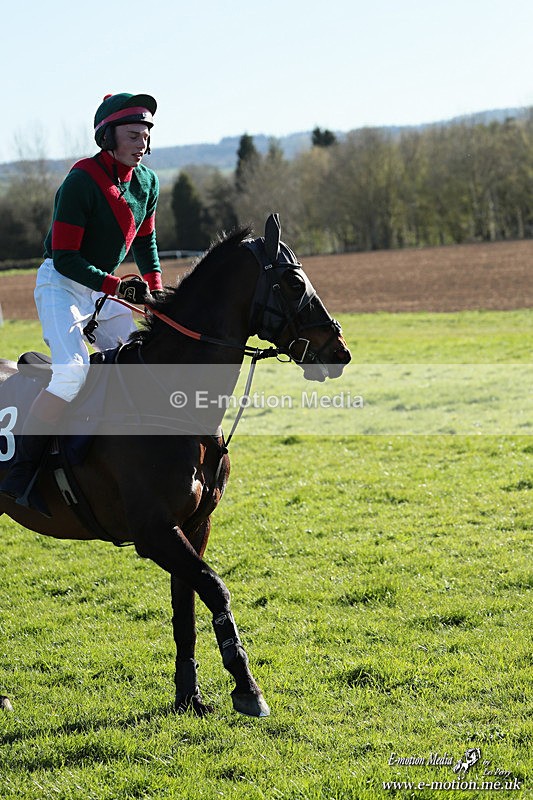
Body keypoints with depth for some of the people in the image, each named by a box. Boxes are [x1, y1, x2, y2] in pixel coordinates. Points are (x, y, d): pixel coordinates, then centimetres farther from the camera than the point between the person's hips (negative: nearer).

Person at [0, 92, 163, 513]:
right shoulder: (81, 182, -21)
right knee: (72, 371, -26)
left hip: (104, 287, 8)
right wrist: (118, 287, -27)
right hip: (61, 284, -8)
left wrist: (156, 292, 8)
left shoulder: (147, 182, 2)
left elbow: (145, 242, 18)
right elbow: (65, 258, -22)